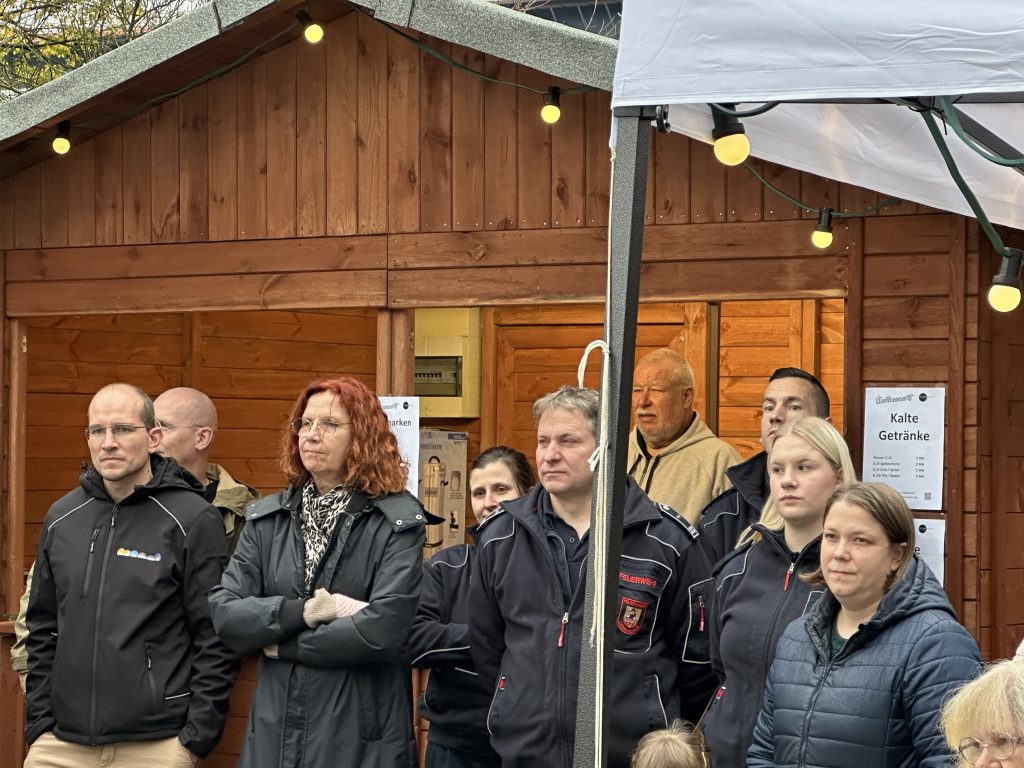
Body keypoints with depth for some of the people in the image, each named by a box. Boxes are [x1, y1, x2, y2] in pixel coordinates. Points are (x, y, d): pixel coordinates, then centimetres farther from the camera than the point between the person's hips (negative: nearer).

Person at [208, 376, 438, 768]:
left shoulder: (398, 521, -7)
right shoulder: (267, 518, 7)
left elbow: (384, 628, -19)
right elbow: (224, 613, -3)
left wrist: (282, 645, -9)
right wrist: (303, 611, -17)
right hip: (274, 732, 4)